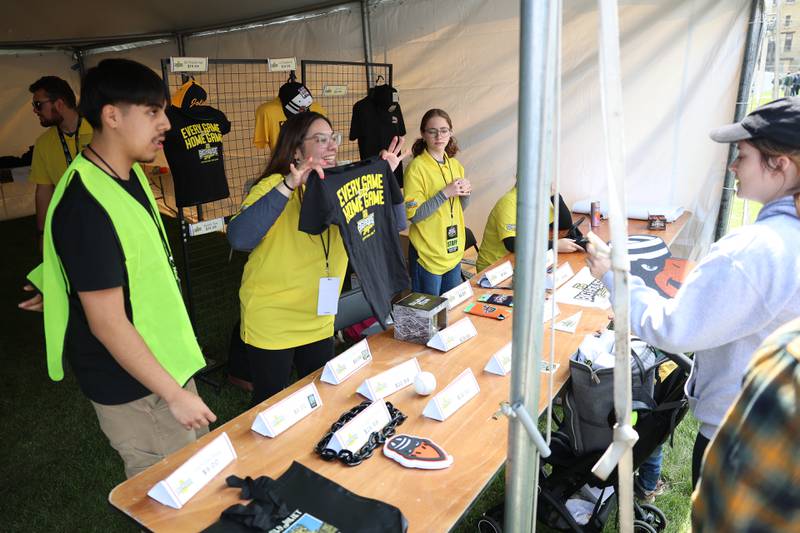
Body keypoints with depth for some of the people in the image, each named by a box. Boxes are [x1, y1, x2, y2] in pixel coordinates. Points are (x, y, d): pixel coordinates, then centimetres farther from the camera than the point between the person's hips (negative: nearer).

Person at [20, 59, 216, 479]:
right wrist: (174, 394, -19)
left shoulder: (129, 172, 2)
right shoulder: (87, 206, -27)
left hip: (164, 361, 9)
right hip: (134, 386, -9)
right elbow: (107, 322, -25)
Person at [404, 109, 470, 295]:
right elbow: (413, 215, -18)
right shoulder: (417, 167, -14)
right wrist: (445, 193, -23)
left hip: (455, 251, 6)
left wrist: (465, 194, -5)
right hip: (428, 254, -6)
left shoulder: (455, 165, 7)